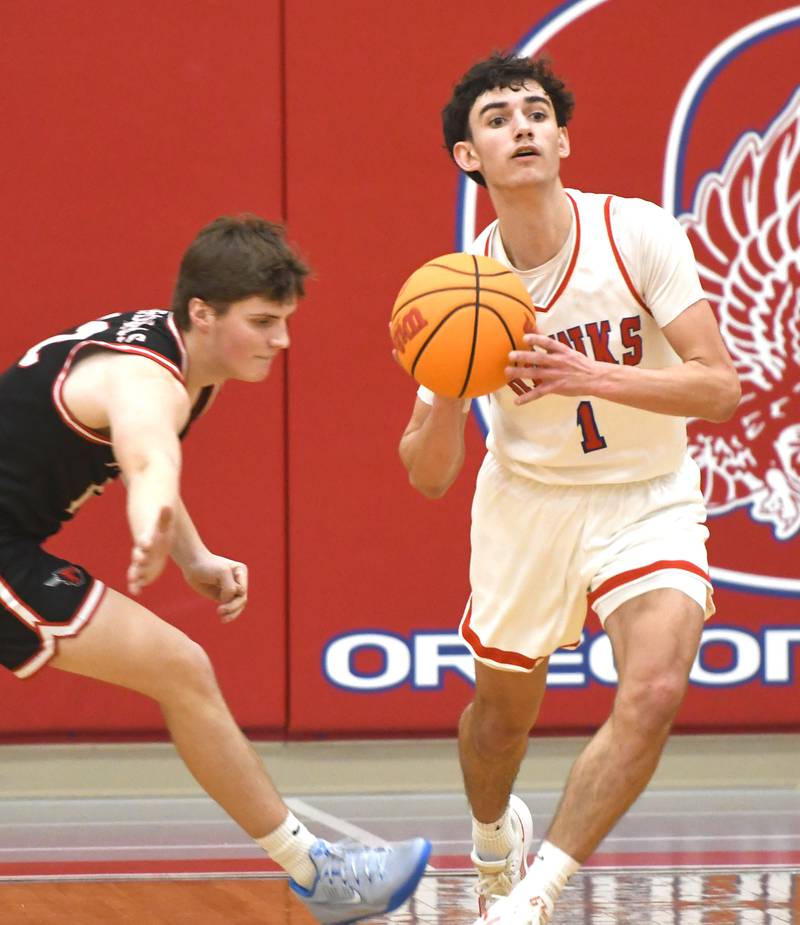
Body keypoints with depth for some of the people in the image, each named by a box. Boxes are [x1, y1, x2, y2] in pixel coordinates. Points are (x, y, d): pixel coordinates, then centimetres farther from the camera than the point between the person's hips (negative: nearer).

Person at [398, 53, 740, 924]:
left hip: (647, 501, -2)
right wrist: (448, 401, -30)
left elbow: (720, 388, -21)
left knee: (655, 690, -26)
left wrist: (589, 376, -34)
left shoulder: (637, 233, -18)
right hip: (526, 502, 2)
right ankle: (494, 837, 51)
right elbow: (427, 475, -8)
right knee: (500, 713, 14)